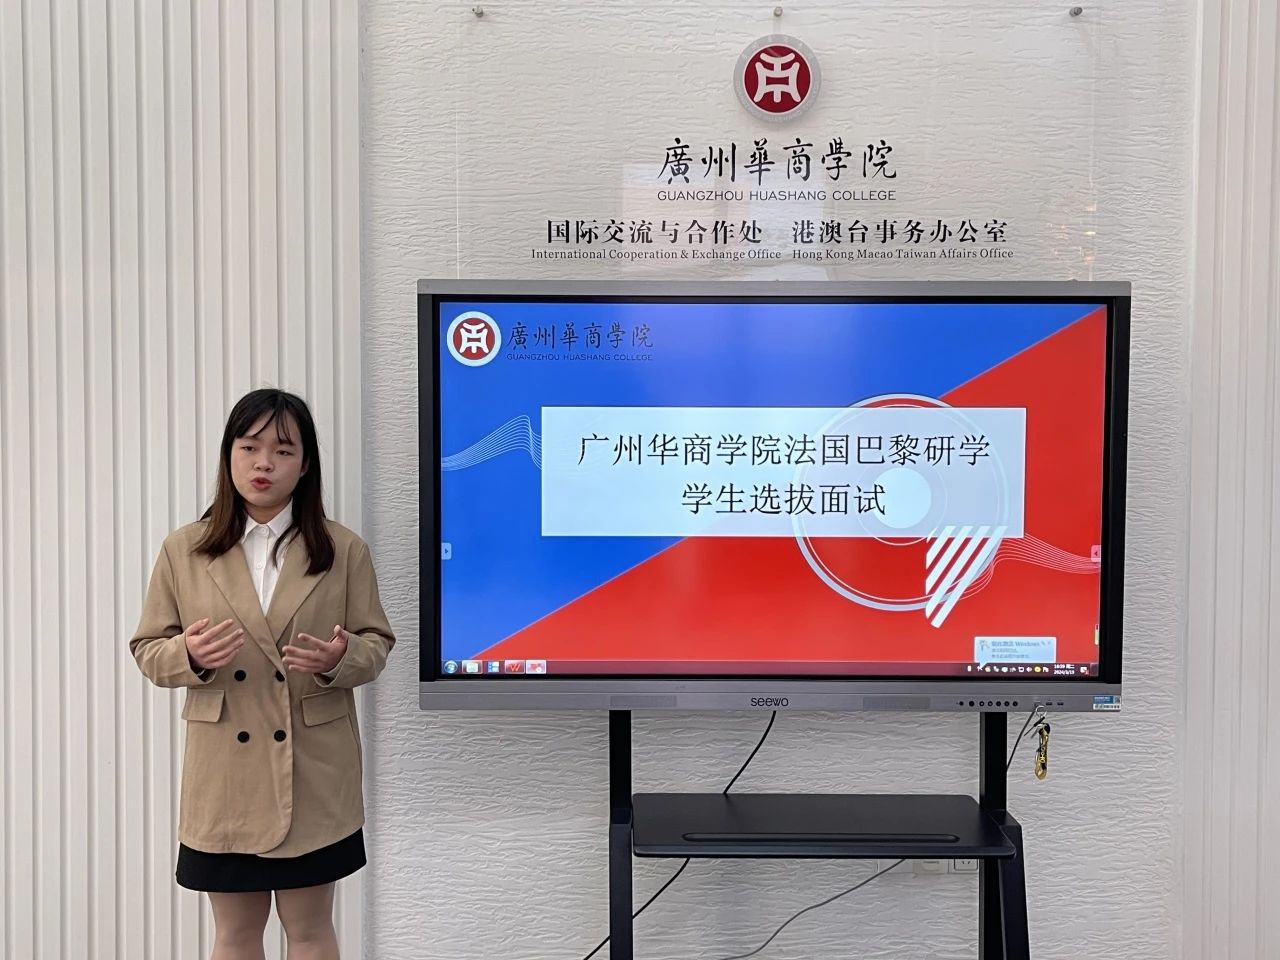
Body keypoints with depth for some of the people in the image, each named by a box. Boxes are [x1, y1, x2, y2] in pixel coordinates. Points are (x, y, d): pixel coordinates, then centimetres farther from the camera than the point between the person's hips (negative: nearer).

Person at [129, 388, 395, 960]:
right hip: (225, 773, 1)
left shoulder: (344, 550, -2)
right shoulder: (184, 550, 0)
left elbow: (377, 644, 2)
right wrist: (190, 656, -18)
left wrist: (341, 659, -21)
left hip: (314, 770, 0)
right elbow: (147, 651, 4)